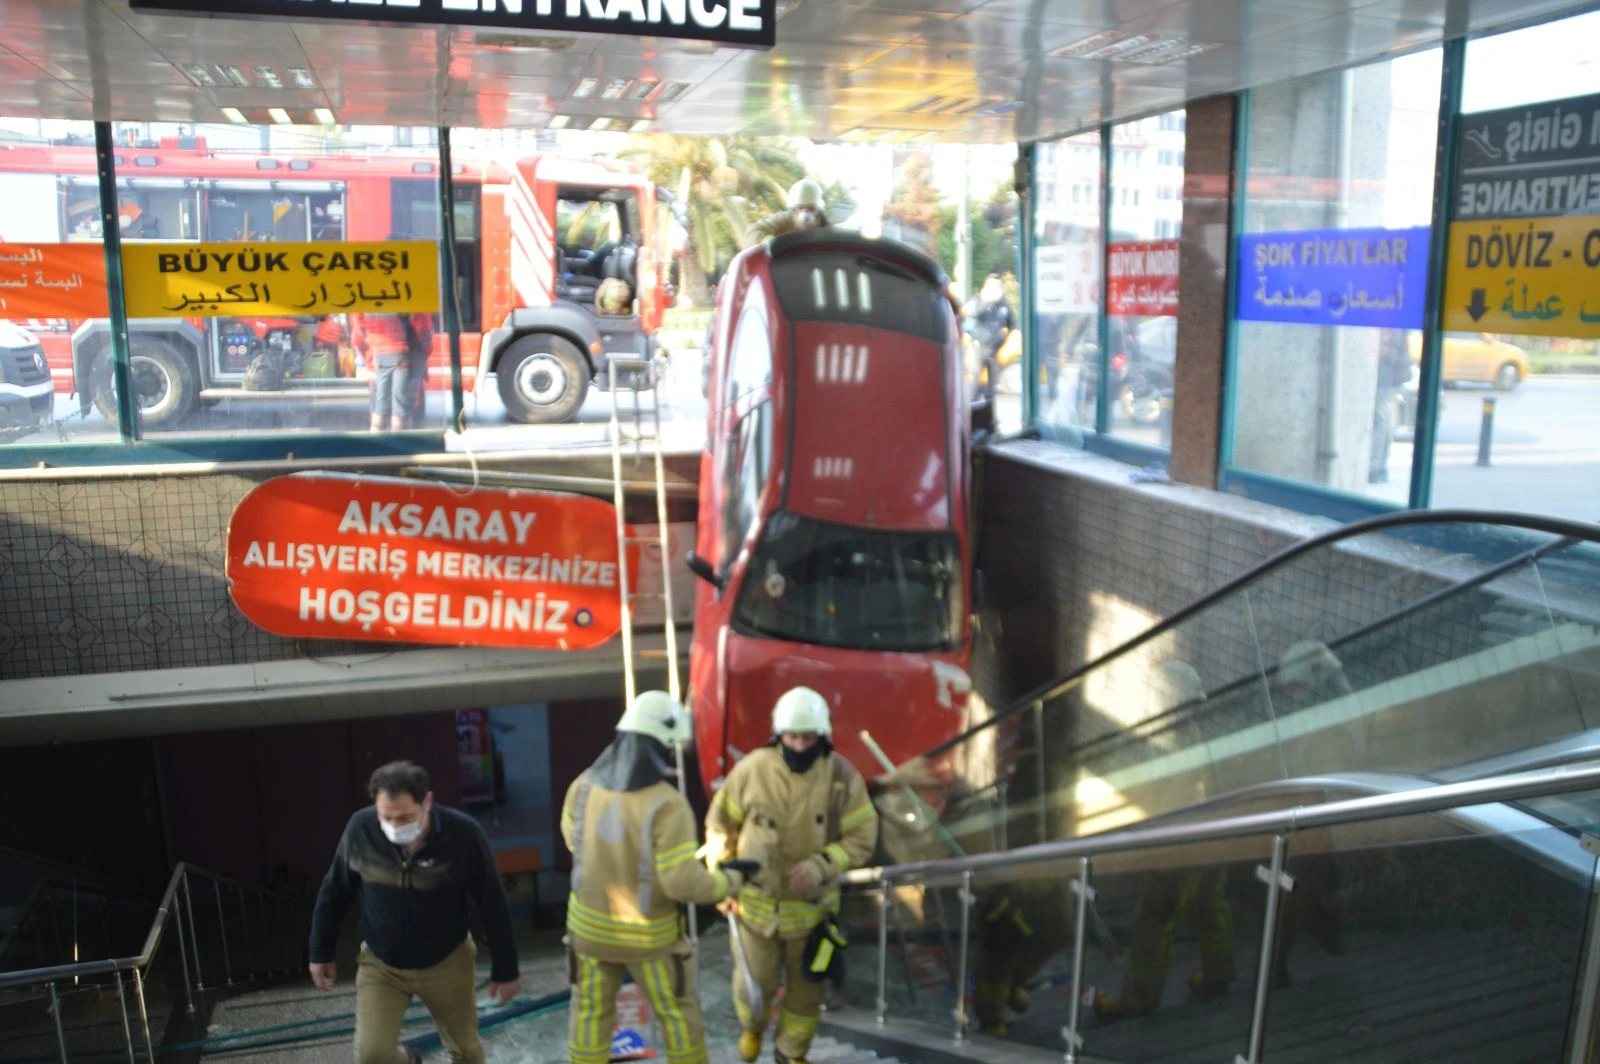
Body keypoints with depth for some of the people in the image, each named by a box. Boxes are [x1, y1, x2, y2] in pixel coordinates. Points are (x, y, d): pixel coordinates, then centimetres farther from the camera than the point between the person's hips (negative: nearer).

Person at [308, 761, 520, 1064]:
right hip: (380, 966, 1)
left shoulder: (464, 835, -26)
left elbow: (493, 905, -14)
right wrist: (321, 952, 5)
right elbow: (334, 892, -2)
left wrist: (505, 969, -7)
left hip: (447, 965, -1)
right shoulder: (360, 829, -21)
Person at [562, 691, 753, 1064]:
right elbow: (684, 882, -28)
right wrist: (729, 879, -10)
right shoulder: (667, 803, -29)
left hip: (590, 923, 4)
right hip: (648, 933, -4)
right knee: (679, 1011, 19)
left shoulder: (583, 786, -12)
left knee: (591, 1012, 22)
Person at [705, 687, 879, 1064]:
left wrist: (820, 866, -27)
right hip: (756, 902, 0)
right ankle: (752, 1026, 49)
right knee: (755, 982, 13)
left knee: (805, 985, 17)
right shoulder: (752, 769, -17)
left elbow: (862, 837, -12)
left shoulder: (842, 776, -17)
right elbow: (720, 826, -4)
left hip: (812, 904, 0)